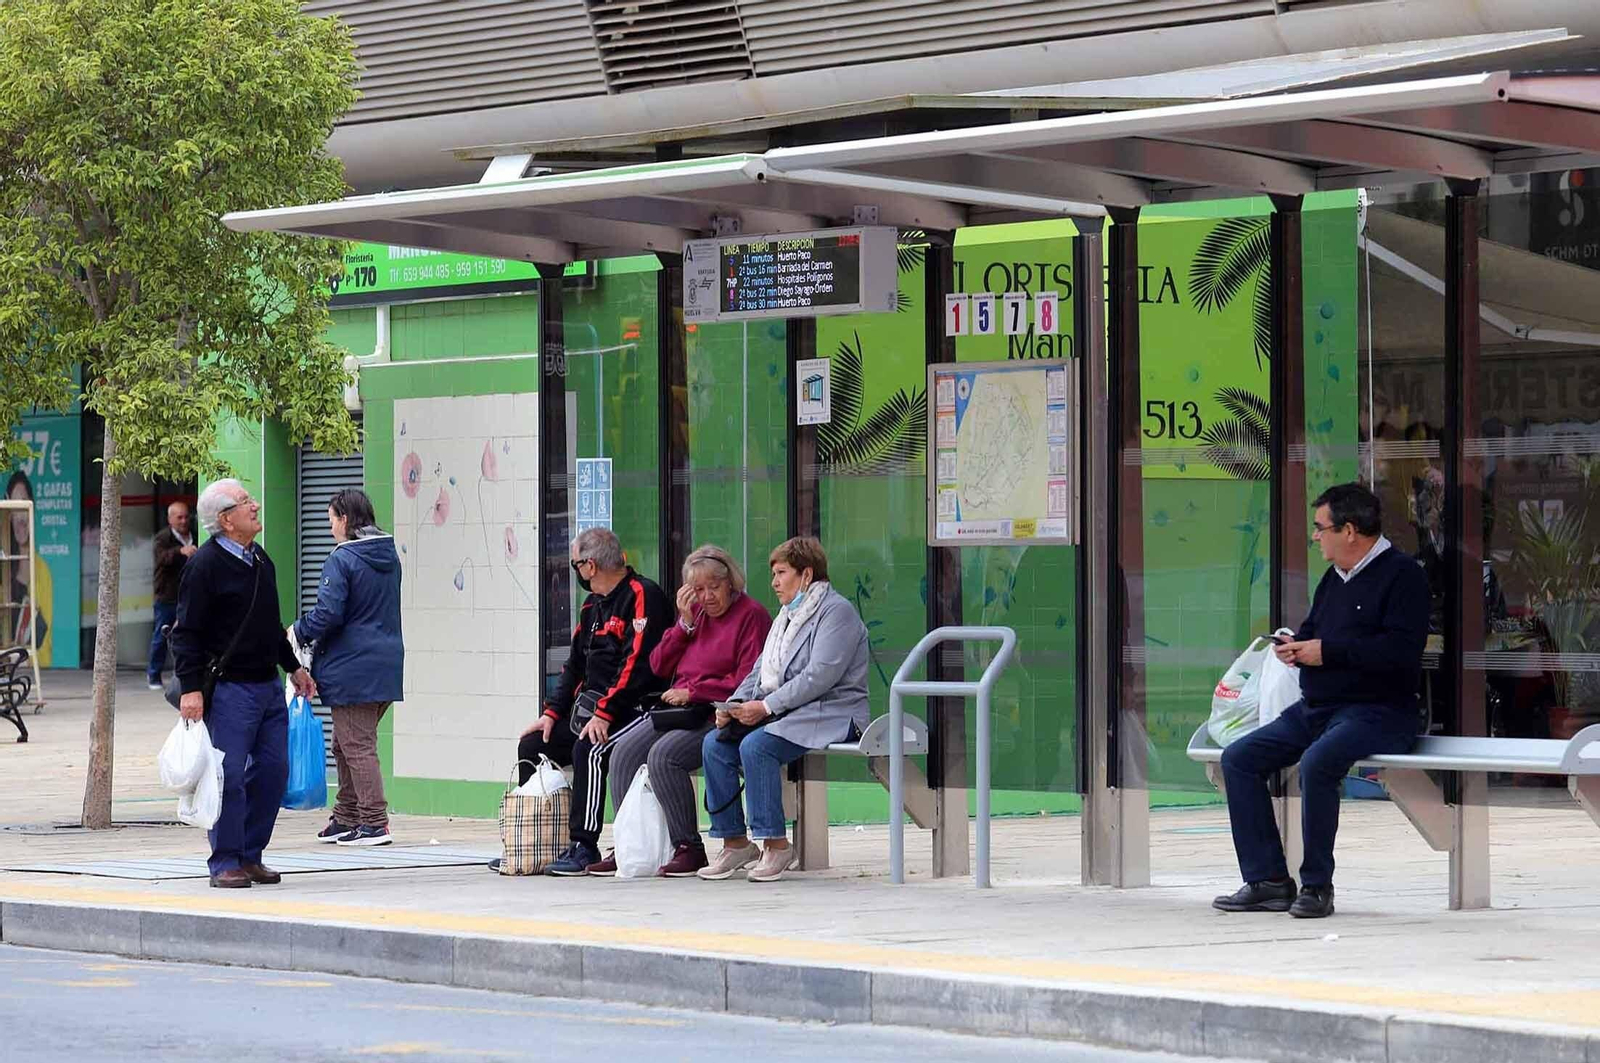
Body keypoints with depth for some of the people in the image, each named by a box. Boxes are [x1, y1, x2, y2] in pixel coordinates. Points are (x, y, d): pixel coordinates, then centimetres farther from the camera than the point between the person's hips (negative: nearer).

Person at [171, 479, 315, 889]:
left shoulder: (260, 559, 15)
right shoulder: (205, 565, -11)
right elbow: (187, 632, -12)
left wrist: (293, 666, 29)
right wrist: (190, 688, -18)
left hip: (268, 686, 8)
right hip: (229, 689, -8)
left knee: (272, 771, 7)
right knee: (229, 775, -7)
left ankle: (251, 855, 17)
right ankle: (225, 862, 0)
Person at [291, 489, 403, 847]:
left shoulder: (342, 559, -14)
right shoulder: (390, 558, 11)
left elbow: (328, 614, -20)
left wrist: (298, 632, 0)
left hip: (352, 669, -8)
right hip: (386, 666, 8)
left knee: (357, 745, -3)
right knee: (345, 745, 18)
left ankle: (374, 823, -4)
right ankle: (346, 818, 24)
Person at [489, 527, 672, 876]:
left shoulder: (643, 597, -13)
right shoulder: (593, 605, 18)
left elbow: (638, 663, -22)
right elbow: (576, 665, 22)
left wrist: (605, 713, -26)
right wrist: (552, 713, 9)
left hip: (634, 709, -10)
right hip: (591, 709, 10)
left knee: (589, 749, -32)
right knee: (532, 746, 4)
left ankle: (583, 848, -29)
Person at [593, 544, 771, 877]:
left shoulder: (751, 616, -4)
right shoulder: (695, 613, 20)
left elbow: (748, 681, -13)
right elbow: (659, 665, 16)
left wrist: (692, 692, -13)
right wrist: (685, 623, 3)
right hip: (679, 710, 8)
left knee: (663, 755, -28)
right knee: (624, 752, -11)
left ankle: (689, 847, -22)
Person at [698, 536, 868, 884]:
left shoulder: (837, 611, -9)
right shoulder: (788, 616, 22)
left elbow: (820, 676, -19)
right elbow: (761, 670, 19)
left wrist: (766, 706, -21)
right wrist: (735, 705, -1)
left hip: (830, 713, -9)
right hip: (780, 712, 9)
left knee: (756, 745, -31)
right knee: (715, 744, -10)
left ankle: (775, 844, -24)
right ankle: (735, 842, -8)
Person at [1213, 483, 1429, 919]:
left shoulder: (1402, 575, -9)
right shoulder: (1335, 577, 19)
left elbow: (1402, 650, -21)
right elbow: (1312, 631, 30)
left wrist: (1327, 652, -17)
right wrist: (1297, 646, 4)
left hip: (1378, 712, -10)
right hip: (1315, 709, 10)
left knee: (1317, 762, -36)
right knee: (1238, 759, -2)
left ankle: (1317, 885, -24)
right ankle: (1267, 880, -5)